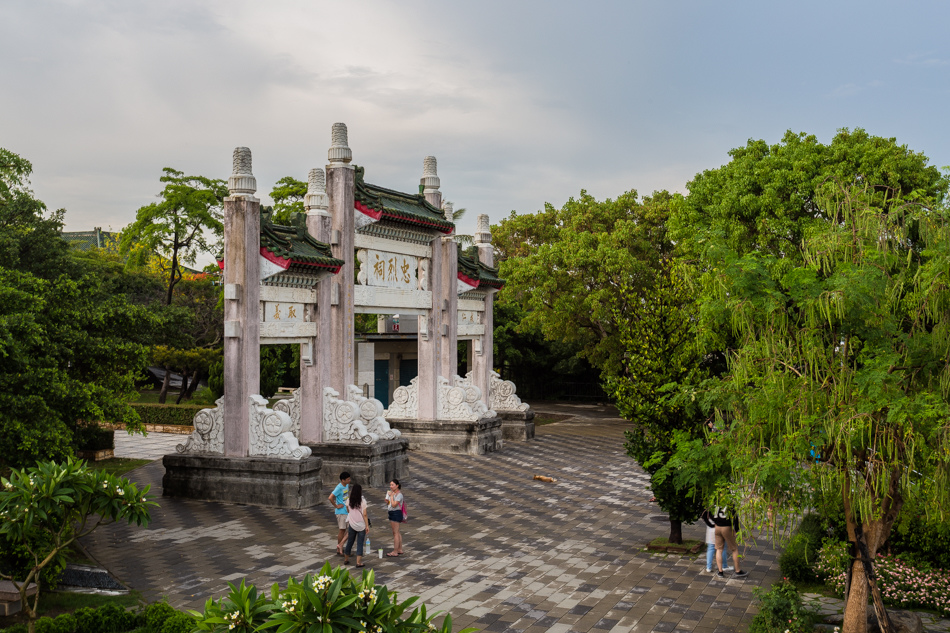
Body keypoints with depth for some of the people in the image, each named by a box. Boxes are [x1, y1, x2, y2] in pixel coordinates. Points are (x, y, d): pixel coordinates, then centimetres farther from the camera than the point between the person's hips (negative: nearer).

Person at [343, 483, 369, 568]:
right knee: (360, 544, 3)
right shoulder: (362, 501, -13)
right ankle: (358, 562, 0)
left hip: (352, 525, 3)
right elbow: (364, 515, -12)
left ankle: (346, 559, 31)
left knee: (350, 542, 17)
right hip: (361, 525, -3)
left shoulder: (349, 501, -4)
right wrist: (367, 526, -7)